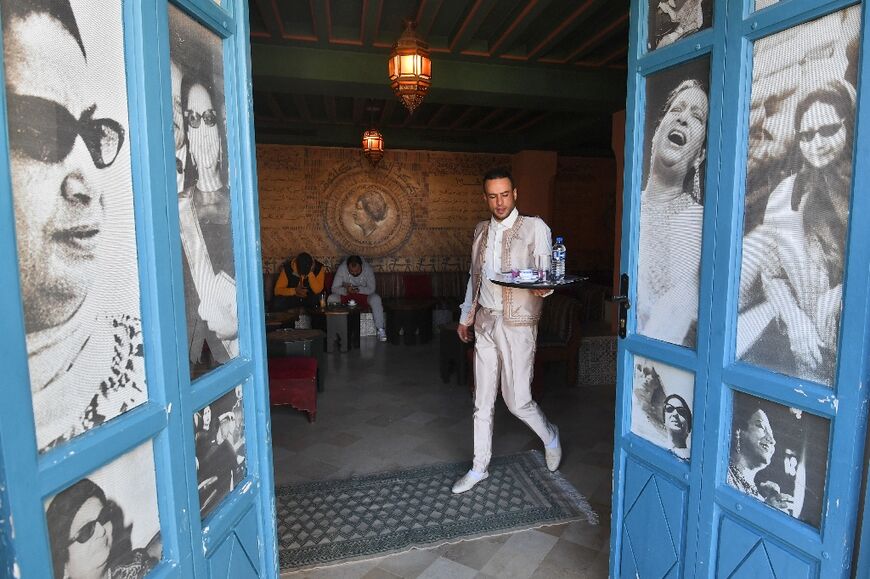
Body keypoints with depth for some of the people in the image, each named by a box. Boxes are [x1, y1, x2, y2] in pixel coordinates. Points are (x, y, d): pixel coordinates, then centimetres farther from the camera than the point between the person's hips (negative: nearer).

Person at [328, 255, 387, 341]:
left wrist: (357, 289, -35)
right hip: (346, 295, 1)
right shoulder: (342, 268, -19)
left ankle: (380, 329, -24)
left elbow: (371, 289, -20)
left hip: (364, 295, -1)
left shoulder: (368, 269, -21)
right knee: (331, 299, -25)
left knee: (376, 299, -32)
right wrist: (346, 290, -38)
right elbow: (334, 288, -18)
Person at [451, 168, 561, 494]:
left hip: (517, 324, -5)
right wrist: (465, 317, 22)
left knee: (517, 401, -1)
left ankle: (550, 437, 32)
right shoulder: (481, 231, 12)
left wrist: (543, 288, -29)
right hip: (485, 323, 5)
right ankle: (479, 468, 27)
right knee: (482, 402, 11)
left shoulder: (535, 228, -5)